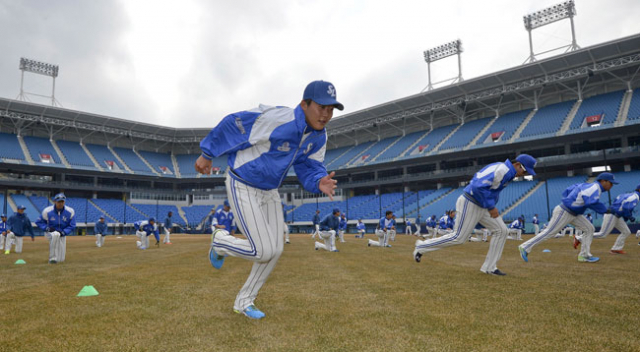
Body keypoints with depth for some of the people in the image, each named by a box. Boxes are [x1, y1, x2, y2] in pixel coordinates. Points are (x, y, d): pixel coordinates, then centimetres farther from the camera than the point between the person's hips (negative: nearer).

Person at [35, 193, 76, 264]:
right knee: (56, 234, -42)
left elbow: (72, 226, -7)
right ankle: (52, 258, -30)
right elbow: (39, 222, -3)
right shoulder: (47, 211, -16)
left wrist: (63, 232, -22)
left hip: (62, 235, 2)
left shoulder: (70, 212, -14)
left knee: (61, 260, -1)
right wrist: (47, 228, -20)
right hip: (50, 233, -2)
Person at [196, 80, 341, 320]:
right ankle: (220, 242, 21)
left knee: (275, 250, 6)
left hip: (269, 191, 8)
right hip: (242, 188, -7)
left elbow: (308, 169, 0)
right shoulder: (277, 119, -30)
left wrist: (320, 183, -25)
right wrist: (207, 155, -9)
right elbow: (232, 125, -19)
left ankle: (244, 302, 26)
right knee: (263, 251, -9)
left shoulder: (319, 136, -7)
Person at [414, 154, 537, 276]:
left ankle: (489, 267, 10)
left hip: (481, 206, 10)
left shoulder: (499, 167, 11)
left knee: (501, 230, 6)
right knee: (458, 237, -4)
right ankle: (422, 246, 8)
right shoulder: (503, 170, -19)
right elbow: (479, 186, -30)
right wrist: (491, 207, -24)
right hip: (470, 205, -10)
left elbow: (479, 181, 19)